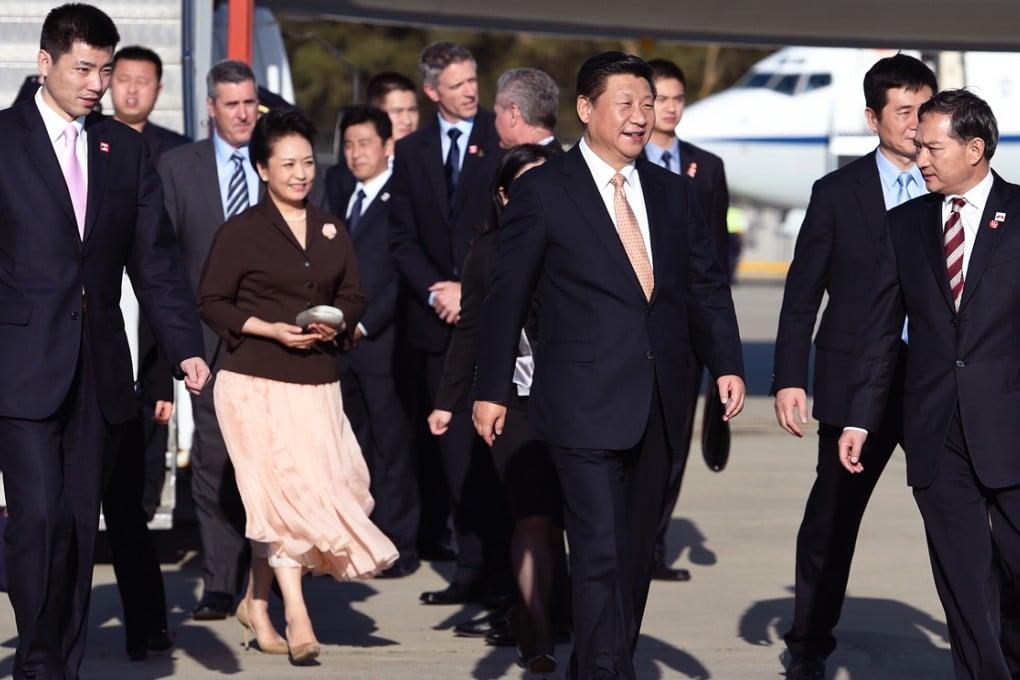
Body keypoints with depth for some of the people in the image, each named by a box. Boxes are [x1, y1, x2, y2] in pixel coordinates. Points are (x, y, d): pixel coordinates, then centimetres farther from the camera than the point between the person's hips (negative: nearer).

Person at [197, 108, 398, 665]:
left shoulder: (331, 230, 12)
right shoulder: (241, 232, -3)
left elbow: (352, 296, 17)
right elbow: (212, 302, -2)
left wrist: (336, 325, -5)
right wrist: (271, 330, -13)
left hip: (317, 383, 5)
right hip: (257, 382, -5)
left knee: (275, 501, 7)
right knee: (284, 492, -12)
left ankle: (256, 604, 25)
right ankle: (296, 619, -11)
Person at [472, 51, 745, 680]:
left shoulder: (672, 193, 13)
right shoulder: (543, 192, -2)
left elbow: (707, 285, 14)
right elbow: (507, 294, 0)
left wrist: (727, 363, 0)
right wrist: (492, 390, -1)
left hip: (658, 406, 6)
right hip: (586, 403, -6)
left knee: (637, 552, 11)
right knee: (601, 553, -11)